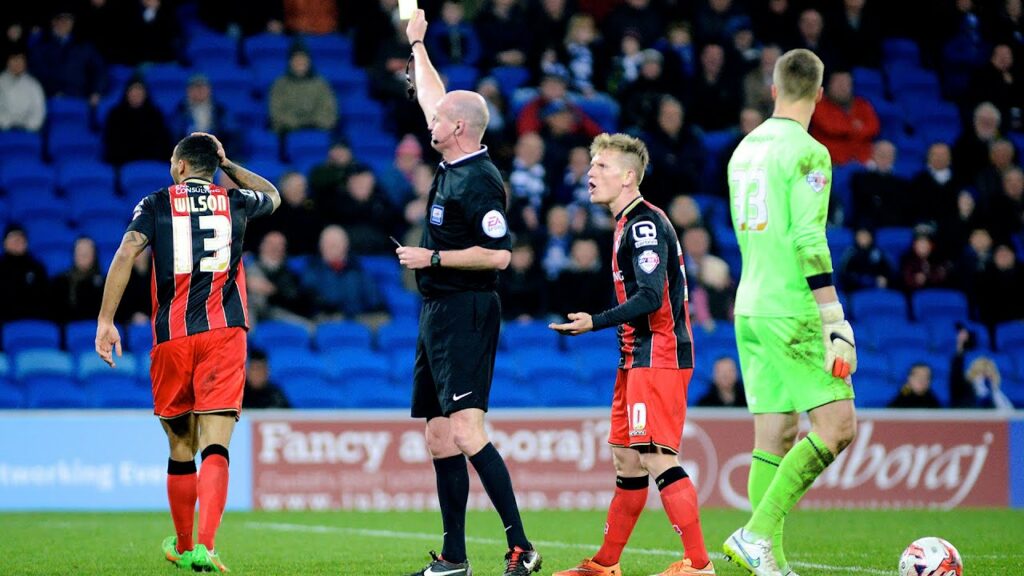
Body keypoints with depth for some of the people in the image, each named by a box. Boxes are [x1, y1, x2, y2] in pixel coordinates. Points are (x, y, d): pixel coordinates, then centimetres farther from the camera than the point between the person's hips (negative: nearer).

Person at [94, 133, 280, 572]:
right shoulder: (235, 203, 13)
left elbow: (126, 253, -7)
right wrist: (227, 164, 36)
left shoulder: (155, 204, 7)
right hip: (224, 334, 0)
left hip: (172, 338, 0)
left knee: (181, 447, 15)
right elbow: (273, 195, 36)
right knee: (214, 446, -10)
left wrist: (106, 320, -7)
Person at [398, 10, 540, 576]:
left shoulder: (479, 181, -15)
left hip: (466, 314, -10)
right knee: (440, 438, 10)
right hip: (438, 314, 10)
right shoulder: (451, 167, 12)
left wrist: (432, 257, -16)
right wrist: (417, 44, 35)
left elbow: (498, 254, -22)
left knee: (465, 432, -19)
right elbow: (433, 99, 28)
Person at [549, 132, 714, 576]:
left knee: (656, 457, -13)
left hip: (658, 357, -10)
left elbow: (650, 298, -23)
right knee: (627, 460, 14)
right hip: (638, 357, 10)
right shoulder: (630, 224, 17)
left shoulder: (646, 223, -14)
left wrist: (596, 323, -23)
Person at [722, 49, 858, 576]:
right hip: (793, 311, -8)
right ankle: (758, 532, -15)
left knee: (773, 435, 7)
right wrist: (836, 324, -16)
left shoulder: (744, 150, 14)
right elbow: (809, 244, -17)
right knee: (836, 427, -7)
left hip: (749, 309, 8)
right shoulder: (807, 152, -10)